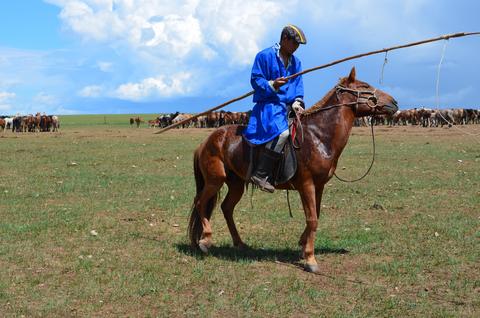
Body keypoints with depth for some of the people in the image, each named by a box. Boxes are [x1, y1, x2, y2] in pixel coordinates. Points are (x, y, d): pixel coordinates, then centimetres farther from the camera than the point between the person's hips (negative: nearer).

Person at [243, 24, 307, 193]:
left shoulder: (295, 62, 20)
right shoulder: (265, 56, -2)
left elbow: (298, 84, 17)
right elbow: (255, 80, -5)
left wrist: (297, 101, -2)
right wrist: (271, 85, -23)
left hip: (286, 107, 9)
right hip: (268, 104, -9)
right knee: (281, 132, -33)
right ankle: (260, 174, -29)